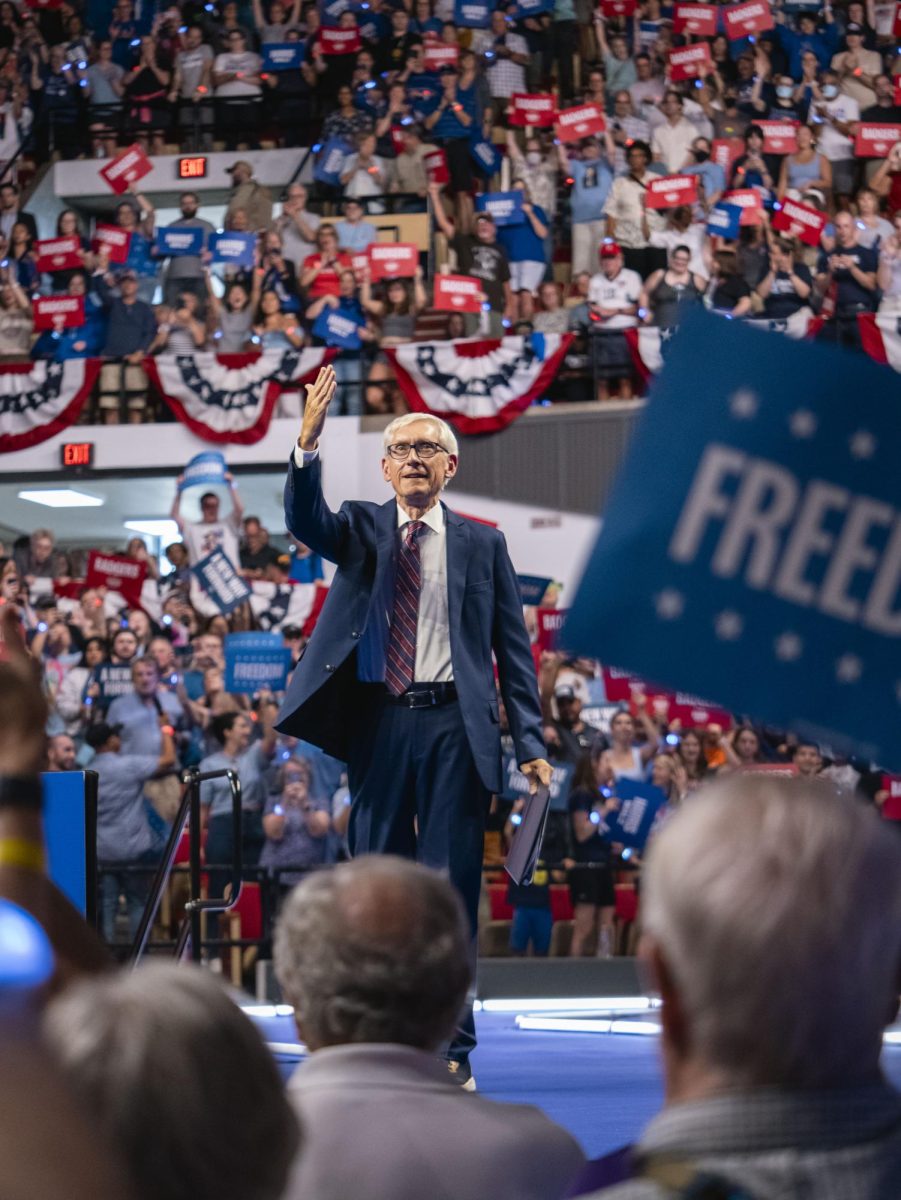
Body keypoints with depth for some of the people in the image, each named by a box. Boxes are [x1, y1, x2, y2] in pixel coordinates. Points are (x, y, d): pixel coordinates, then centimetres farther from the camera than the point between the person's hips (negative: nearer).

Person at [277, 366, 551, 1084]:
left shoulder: (482, 543, 8)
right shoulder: (361, 529, 10)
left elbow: (513, 649, 7)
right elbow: (304, 522, -12)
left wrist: (531, 743, 0)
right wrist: (309, 443, -29)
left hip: (454, 728, -1)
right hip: (378, 725, 1)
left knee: (451, 886, -1)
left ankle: (450, 1046, 4)